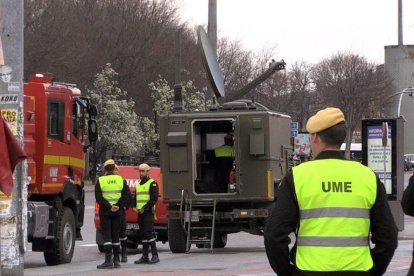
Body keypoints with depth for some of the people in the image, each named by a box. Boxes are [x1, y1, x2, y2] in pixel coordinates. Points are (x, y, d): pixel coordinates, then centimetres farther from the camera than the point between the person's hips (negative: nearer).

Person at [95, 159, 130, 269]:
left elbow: (98, 198, -11)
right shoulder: (121, 180, 3)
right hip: (117, 212, 3)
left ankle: (108, 260, -10)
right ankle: (116, 260, 11)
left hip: (105, 212, -3)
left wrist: (109, 207, -11)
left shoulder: (100, 181, -4)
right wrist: (118, 206, -7)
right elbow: (126, 195, -3)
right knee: (115, 235, 10)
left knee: (106, 236, -2)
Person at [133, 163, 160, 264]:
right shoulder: (138, 184, 20)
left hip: (148, 212, -8)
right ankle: (145, 257, 10)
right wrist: (134, 207, 5)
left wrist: (144, 208, -18)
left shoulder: (152, 183, -4)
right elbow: (135, 198, 26)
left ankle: (155, 255, -13)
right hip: (140, 213, 8)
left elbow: (154, 199, -13)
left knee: (148, 233, -15)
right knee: (143, 234, 8)